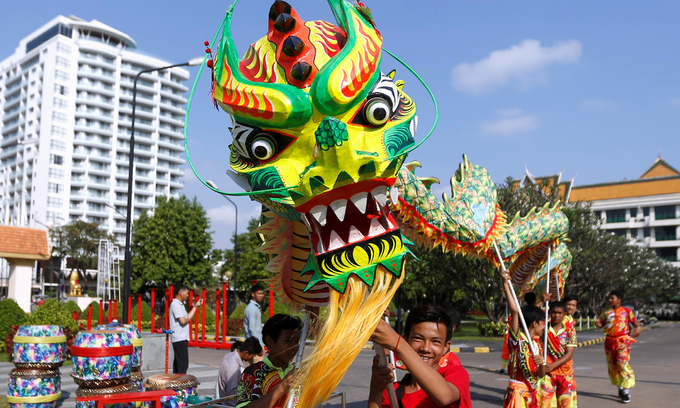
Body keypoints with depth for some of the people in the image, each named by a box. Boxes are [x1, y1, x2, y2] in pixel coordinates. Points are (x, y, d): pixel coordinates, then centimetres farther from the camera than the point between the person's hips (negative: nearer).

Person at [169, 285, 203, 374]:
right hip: (180, 339, -10)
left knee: (177, 363, 13)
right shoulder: (175, 304, -14)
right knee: (183, 364, -10)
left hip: (182, 338, 10)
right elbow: (183, 321, -22)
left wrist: (195, 306, 21)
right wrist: (188, 319, -2)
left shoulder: (179, 304, 19)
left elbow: (187, 317, 18)